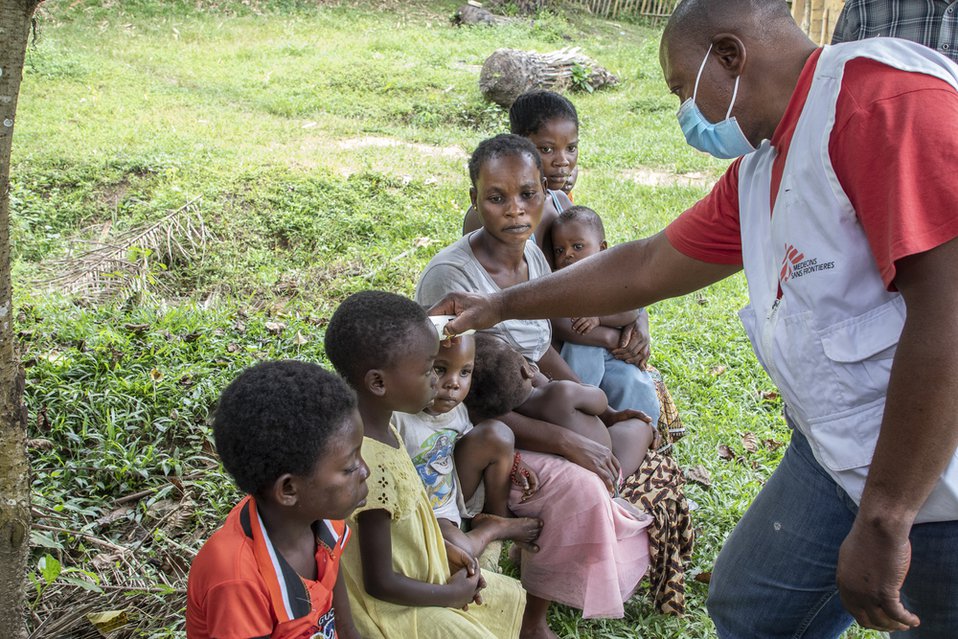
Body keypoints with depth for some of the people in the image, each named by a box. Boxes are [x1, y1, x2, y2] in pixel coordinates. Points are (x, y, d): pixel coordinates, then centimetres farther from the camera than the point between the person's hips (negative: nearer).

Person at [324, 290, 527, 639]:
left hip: (413, 571, 9)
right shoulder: (372, 467, -35)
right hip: (394, 608, -9)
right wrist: (451, 595, -13)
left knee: (511, 595, 18)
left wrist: (444, 550, 4)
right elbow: (380, 583, -26)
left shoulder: (379, 427, -8)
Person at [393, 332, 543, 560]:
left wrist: (513, 463, -2)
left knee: (497, 432, -7)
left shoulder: (456, 407, -7)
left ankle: (498, 514, 8)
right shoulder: (396, 417, -30)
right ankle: (494, 527, 3)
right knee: (461, 551, -35)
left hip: (454, 494, 7)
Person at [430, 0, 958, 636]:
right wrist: (501, 306, 23)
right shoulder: (758, 174, 9)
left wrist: (883, 519, -26)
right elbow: (647, 267, 19)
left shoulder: (884, 91, -20)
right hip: (838, 453, 9)